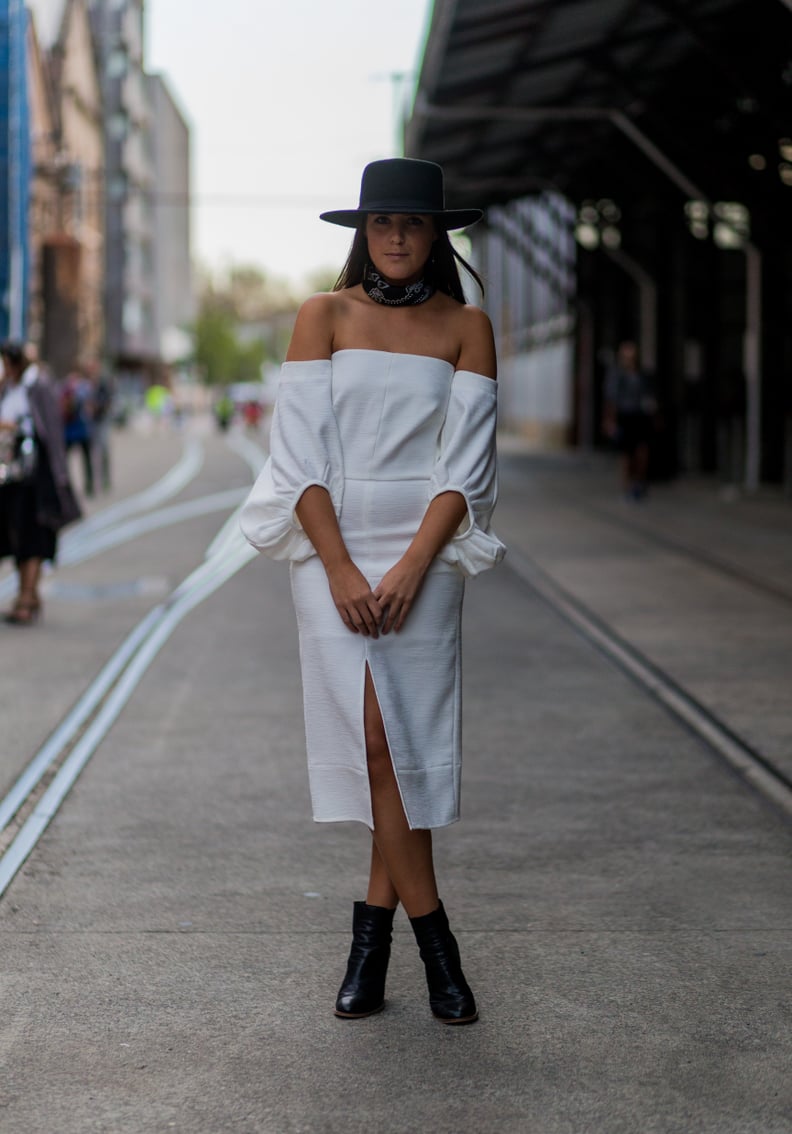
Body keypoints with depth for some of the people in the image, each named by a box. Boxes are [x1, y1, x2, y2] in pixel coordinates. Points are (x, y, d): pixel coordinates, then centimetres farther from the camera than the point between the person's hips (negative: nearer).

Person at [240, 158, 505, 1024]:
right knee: (374, 740, -7)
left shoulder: (465, 327, 5)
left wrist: (409, 569, -13)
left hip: (425, 547, 0)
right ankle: (435, 942, 0)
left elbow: (466, 466, -2)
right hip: (334, 543, 0)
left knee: (408, 742, -2)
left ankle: (373, 932, 9)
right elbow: (301, 454, -1)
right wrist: (340, 570, -11)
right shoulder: (324, 317, 4)